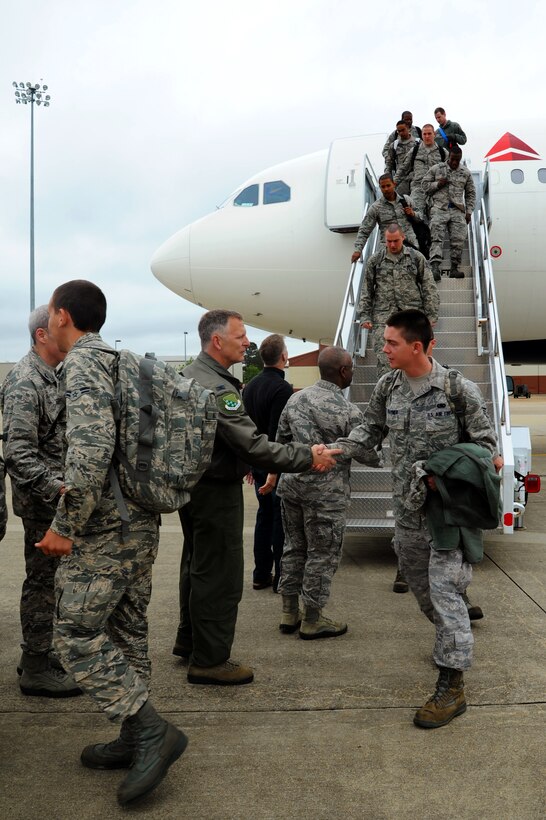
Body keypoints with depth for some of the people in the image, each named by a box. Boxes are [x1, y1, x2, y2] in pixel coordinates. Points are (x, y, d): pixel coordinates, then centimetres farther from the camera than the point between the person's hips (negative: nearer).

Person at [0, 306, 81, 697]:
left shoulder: (52, 377, 13)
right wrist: (57, 488, -32)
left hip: (57, 499, 9)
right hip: (42, 501, -9)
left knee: (48, 577, 17)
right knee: (43, 580, -1)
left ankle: (38, 654, 30)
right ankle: (36, 669, 11)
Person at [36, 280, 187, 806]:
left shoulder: (81, 364, -14)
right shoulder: (120, 362, 15)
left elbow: (93, 449, -27)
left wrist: (66, 525, -19)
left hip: (105, 527, -9)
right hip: (142, 521, 9)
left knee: (75, 633, -2)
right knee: (126, 630, 15)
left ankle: (152, 730, -2)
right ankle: (135, 739, 24)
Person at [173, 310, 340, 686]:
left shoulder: (191, 375, 10)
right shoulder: (216, 387, -24)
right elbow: (253, 445, -28)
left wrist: (237, 464, 24)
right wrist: (308, 457, -22)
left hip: (195, 484, 11)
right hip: (216, 491, -11)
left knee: (198, 565, 20)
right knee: (220, 574, -2)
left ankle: (189, 640, 34)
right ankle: (209, 660, 7)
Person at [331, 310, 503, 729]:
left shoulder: (459, 390, -14)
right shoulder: (387, 386, 0)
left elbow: (485, 443, -6)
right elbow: (371, 430, 10)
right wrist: (335, 450, -6)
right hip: (407, 504, 6)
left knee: (444, 587, -10)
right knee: (417, 578, 19)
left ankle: (451, 686, -3)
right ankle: (451, 638, 46)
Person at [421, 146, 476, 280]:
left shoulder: (465, 173, 14)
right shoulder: (436, 169, 9)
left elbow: (470, 193, 18)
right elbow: (424, 184, 11)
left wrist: (469, 212, 9)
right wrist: (438, 184, -7)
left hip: (458, 210, 2)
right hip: (439, 209, -2)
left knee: (458, 240, -5)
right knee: (437, 238, -15)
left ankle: (454, 268, 2)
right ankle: (435, 266, -25)